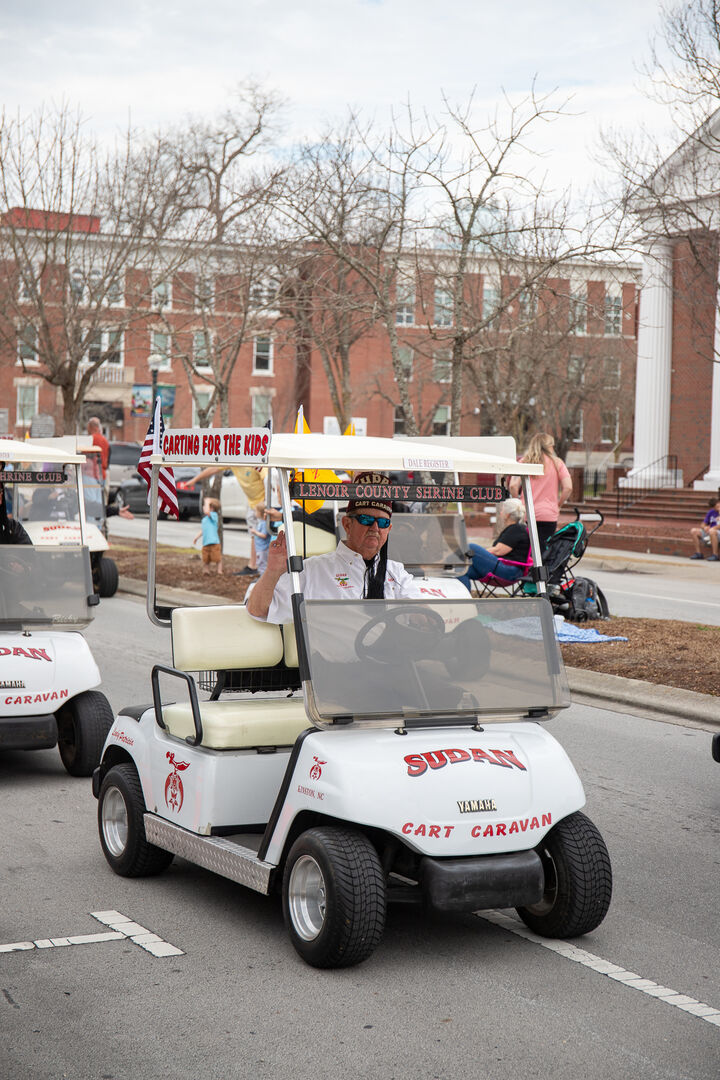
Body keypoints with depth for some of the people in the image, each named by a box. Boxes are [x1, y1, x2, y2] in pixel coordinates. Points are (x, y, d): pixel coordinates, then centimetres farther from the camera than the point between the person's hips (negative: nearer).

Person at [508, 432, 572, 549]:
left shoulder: (524, 462, 4)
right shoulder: (557, 463, 3)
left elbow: (513, 486, -6)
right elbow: (568, 488, -5)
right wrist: (558, 505, 8)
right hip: (549, 515, -1)